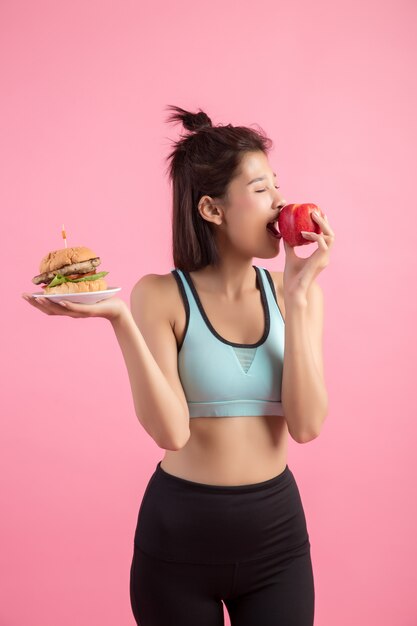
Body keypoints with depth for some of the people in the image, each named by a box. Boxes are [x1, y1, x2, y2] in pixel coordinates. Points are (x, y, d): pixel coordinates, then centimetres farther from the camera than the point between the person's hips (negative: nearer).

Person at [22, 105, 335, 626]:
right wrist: (119, 318, -28)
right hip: (180, 531, -2)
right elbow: (171, 432, -20)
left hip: (277, 530, 2)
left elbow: (306, 425, -13)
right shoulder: (161, 296, -10)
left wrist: (296, 295, -16)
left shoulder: (293, 292, -3)